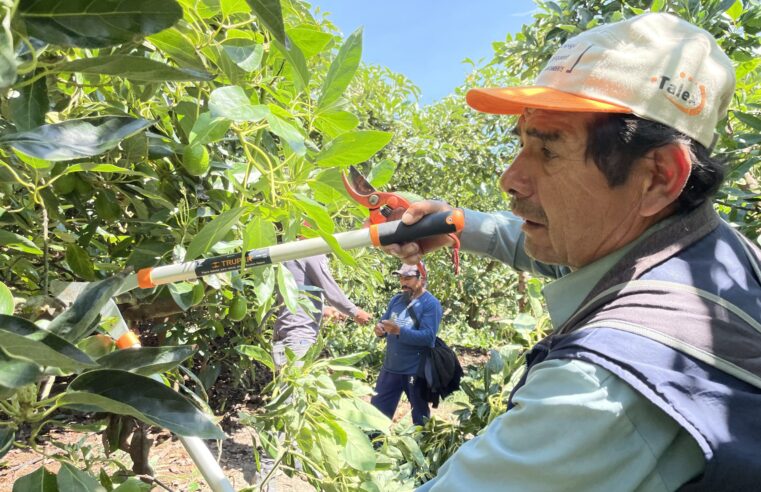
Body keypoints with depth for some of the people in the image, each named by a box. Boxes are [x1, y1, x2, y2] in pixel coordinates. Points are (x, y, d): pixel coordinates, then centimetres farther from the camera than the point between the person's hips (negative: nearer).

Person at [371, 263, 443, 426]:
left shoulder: (431, 303, -12)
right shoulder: (396, 299, 8)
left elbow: (428, 337, -21)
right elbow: (384, 323, 12)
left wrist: (399, 330, -30)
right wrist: (380, 329, -13)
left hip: (416, 370, -6)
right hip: (390, 367, 6)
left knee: (420, 415, 14)